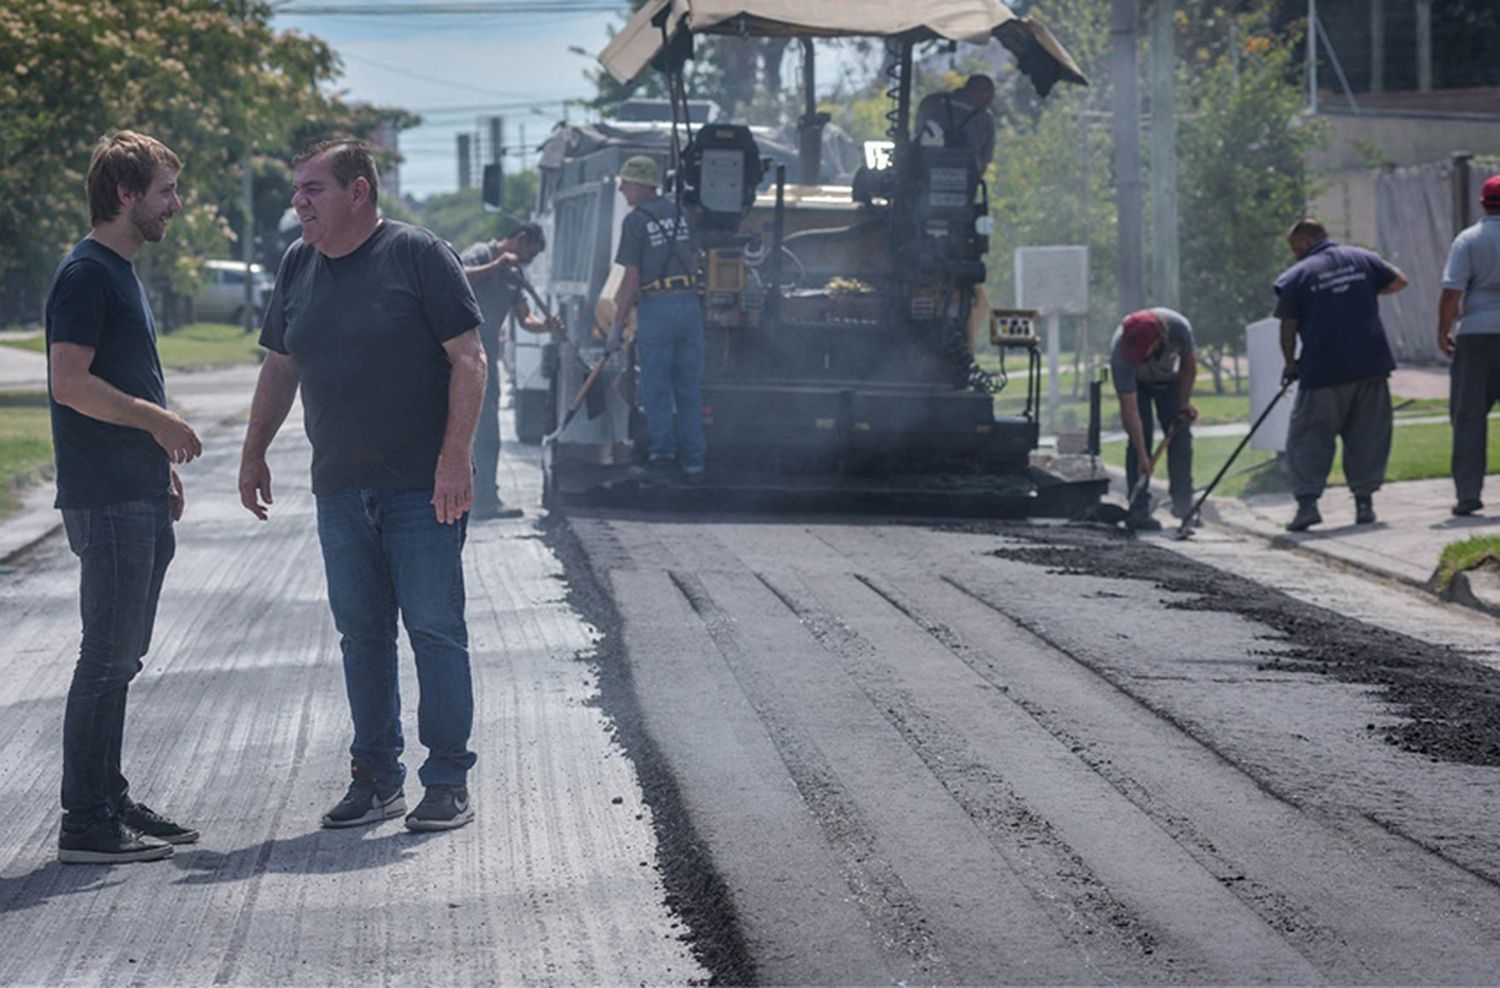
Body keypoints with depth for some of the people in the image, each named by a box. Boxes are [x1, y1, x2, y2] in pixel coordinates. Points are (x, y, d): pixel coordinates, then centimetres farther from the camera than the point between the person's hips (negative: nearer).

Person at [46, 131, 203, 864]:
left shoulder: (122, 273, 17)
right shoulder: (86, 274, -13)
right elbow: (72, 383, -20)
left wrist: (163, 462, 18)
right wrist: (159, 422, -14)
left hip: (139, 497, 10)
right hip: (107, 499, -10)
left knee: (121, 656, 13)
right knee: (107, 657, -7)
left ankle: (111, 802, 20)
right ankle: (86, 825, -4)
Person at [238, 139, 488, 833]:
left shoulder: (418, 255, -6)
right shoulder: (298, 266, 12)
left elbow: (468, 359, -9)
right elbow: (280, 368, 22)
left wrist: (455, 457, -15)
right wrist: (254, 453, 19)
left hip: (421, 486, -5)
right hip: (340, 488, 6)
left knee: (434, 627, -4)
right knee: (361, 633, 8)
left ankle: (448, 782, 3)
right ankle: (376, 780, 16)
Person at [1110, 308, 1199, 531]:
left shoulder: (1179, 328, -37)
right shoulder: (1120, 353, -42)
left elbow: (1189, 365, -12)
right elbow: (1129, 409, -37)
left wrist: (1184, 403, -7)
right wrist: (1142, 456, -38)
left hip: (1170, 379, 2)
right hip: (1136, 384, -2)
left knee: (1180, 436, -6)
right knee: (1139, 438, -15)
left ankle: (1183, 504, 1)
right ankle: (1138, 510, -13)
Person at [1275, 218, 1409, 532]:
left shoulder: (1295, 277, -1)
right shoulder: (1363, 259, 9)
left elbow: (1288, 328, -3)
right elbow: (1399, 281, 17)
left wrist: (1291, 364, 10)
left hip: (1322, 370, -3)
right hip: (1371, 365, 3)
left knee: (1308, 437, 4)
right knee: (1367, 435, 11)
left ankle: (1307, 502, -6)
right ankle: (1364, 501, 8)